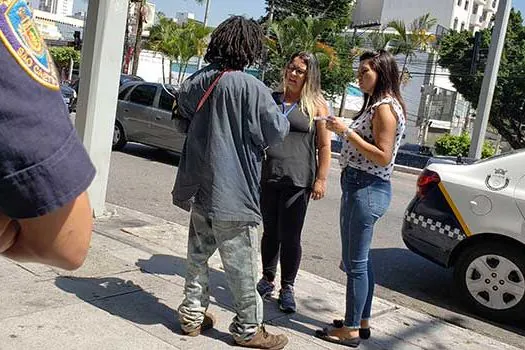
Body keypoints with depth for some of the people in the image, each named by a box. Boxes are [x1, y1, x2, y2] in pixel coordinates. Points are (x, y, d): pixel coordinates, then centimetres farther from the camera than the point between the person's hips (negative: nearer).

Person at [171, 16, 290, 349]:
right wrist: (281, 115, 9)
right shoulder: (251, 88, -18)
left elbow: (183, 109, 23)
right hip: (233, 192, -7)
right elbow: (276, 131, -10)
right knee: (242, 266, 5)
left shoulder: (198, 81, 3)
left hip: (199, 188, 7)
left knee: (198, 256, 19)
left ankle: (192, 315, 29)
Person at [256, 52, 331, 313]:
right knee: (270, 232, 13)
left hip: (298, 181, -3)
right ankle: (267, 280, 29)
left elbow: (324, 146, 0)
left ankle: (287, 288, 15)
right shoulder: (272, 99, 11)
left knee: (290, 237, 0)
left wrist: (321, 179, -7)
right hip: (267, 177, 4)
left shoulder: (316, 105, 1)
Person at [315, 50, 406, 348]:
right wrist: (345, 129, 8)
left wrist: (347, 132, -18)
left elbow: (383, 157, -20)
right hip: (358, 186, 10)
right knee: (360, 259, 16)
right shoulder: (376, 104, 18)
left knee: (356, 262, -2)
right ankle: (362, 322, 28)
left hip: (367, 189, -10)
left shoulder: (385, 107, -13)